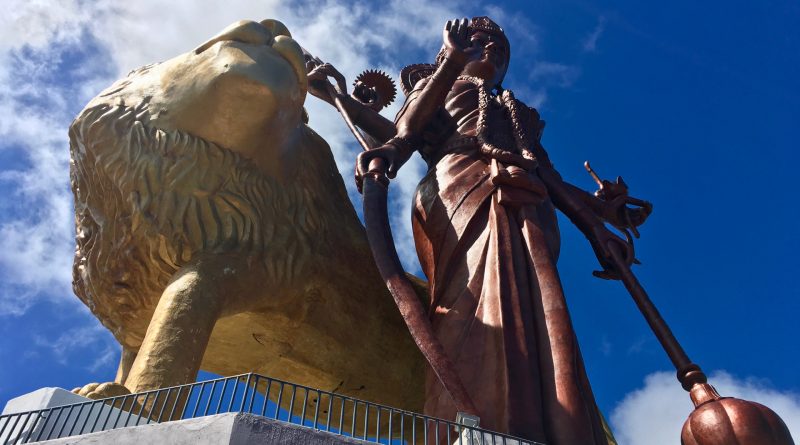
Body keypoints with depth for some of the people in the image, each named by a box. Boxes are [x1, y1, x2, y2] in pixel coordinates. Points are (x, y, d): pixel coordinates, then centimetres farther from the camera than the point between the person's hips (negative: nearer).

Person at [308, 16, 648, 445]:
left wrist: (599, 221, 18)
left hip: (528, 206, 4)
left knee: (536, 311, -22)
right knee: (482, 298, -30)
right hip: (462, 185, -4)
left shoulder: (519, 113, 43)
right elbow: (407, 127, 9)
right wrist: (391, 149, -16)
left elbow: (552, 178, 31)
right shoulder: (436, 88, 32)